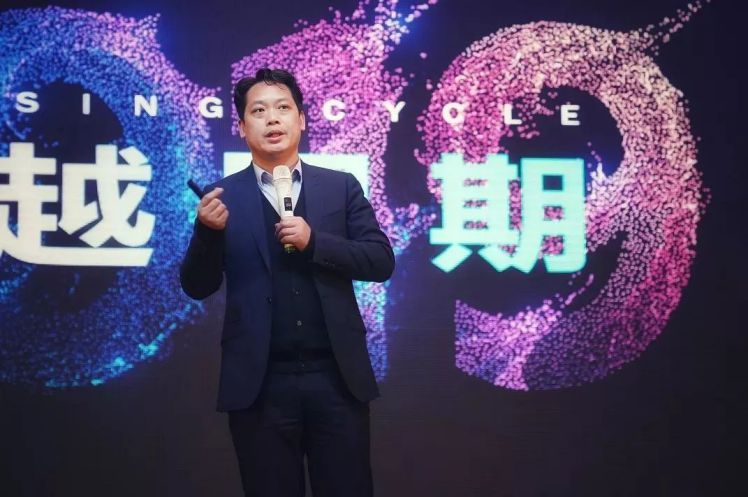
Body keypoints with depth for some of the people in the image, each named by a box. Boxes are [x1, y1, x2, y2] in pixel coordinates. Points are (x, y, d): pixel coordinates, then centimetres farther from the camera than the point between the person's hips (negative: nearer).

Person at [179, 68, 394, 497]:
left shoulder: (341, 187, 6)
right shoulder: (224, 197, 4)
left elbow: (381, 262, 1)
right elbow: (198, 287, 1)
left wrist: (315, 241, -13)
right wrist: (208, 230, -18)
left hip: (336, 377, 1)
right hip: (260, 384, 0)